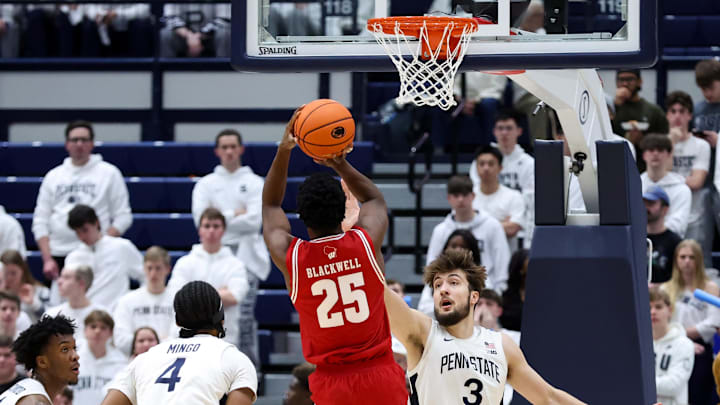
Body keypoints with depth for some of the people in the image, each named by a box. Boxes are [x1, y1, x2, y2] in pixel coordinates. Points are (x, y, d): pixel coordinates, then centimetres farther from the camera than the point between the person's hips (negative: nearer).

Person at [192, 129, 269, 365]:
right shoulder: (206, 184, 13)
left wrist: (221, 216, -3)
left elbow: (255, 220, -5)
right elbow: (200, 218, -2)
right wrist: (236, 214, -4)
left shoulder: (255, 183, 8)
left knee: (244, 314, -13)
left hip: (246, 256, -2)